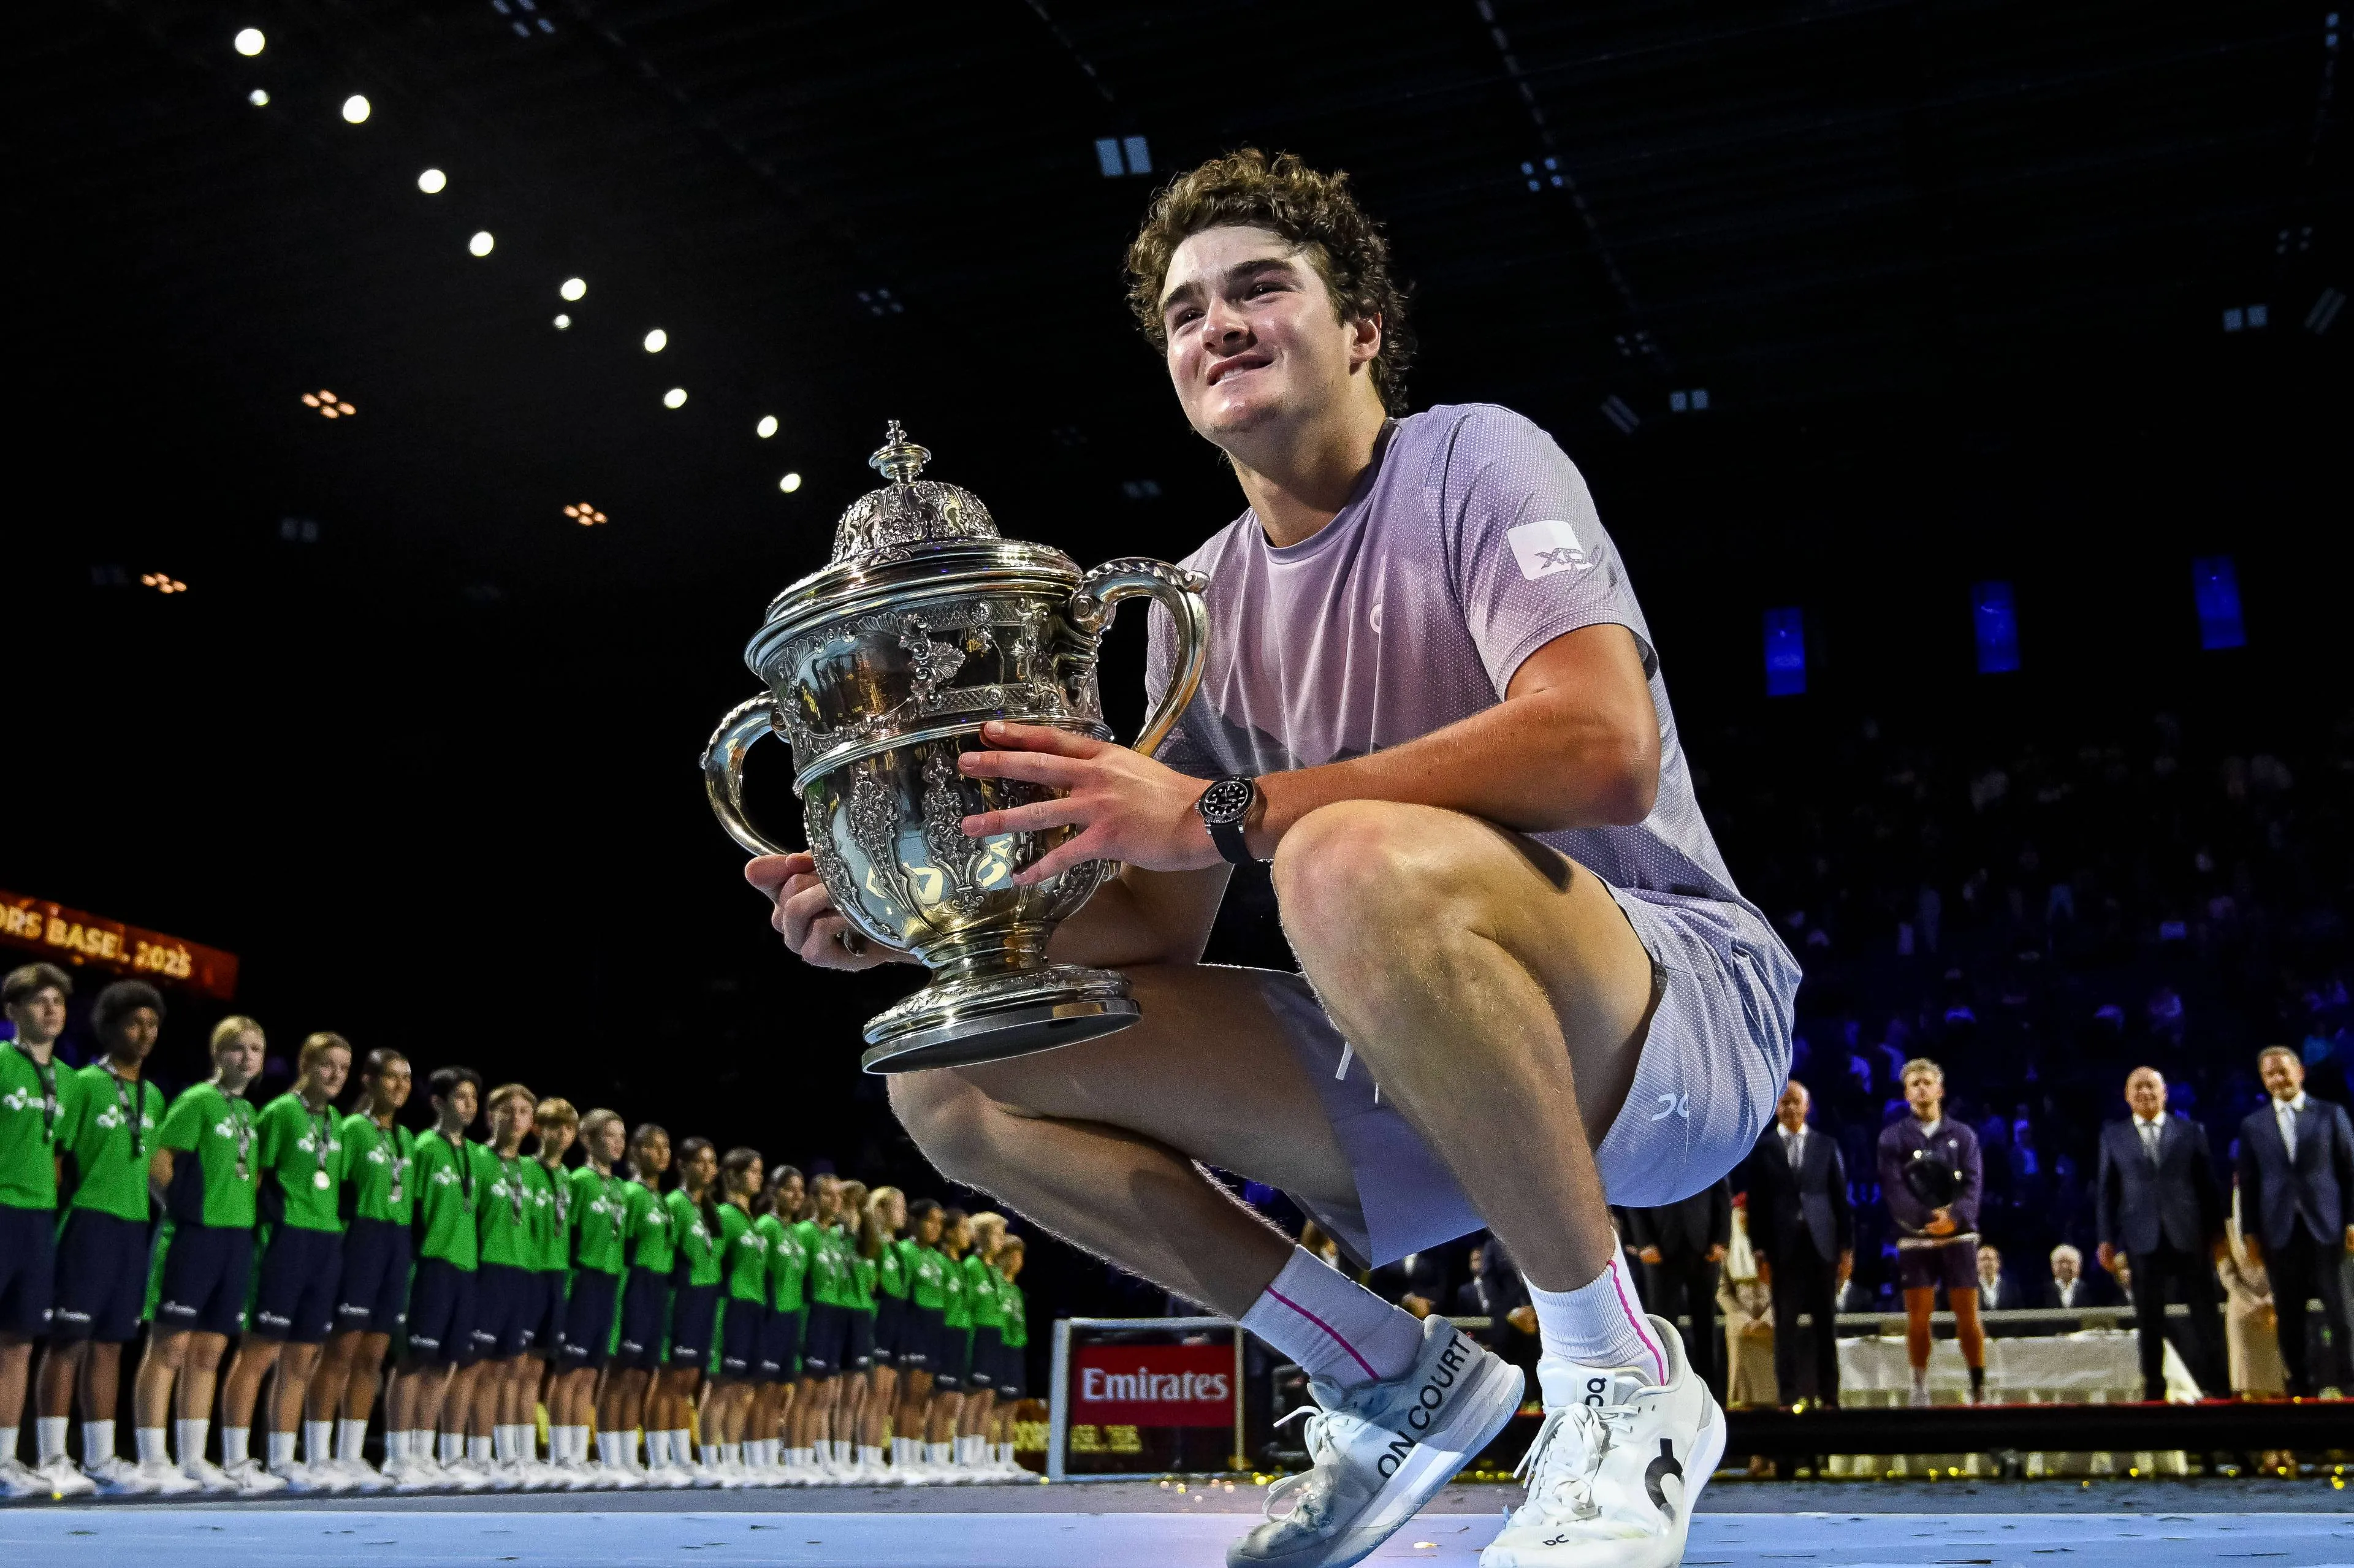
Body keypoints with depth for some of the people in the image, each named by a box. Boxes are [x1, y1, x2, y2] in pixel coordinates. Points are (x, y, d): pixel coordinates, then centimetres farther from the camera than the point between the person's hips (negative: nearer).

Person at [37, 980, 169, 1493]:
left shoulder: (154, 1096, 13)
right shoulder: (86, 1084, -6)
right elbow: (55, 1157, -7)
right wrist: (54, 1217, -10)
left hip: (134, 1227, 6)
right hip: (89, 1223, -6)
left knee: (110, 1343, 10)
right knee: (69, 1338, -2)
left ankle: (100, 1456, 15)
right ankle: (53, 1456, 4)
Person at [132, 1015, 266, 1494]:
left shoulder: (250, 1111, 15)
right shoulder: (197, 1100, -7)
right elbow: (158, 1166, -11)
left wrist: (241, 1207, 8)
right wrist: (189, 1205, -2)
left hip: (237, 1239, 7)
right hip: (194, 1236, -7)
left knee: (208, 1352, 9)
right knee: (169, 1347, -4)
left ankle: (193, 1460, 14)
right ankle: (152, 1463, -1)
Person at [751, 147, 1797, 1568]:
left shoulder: (1472, 461, -7)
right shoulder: (1204, 602, 10)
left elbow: (1605, 745, -26)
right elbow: (1161, 927, 10)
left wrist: (1222, 809, -28)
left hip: (1681, 1004, -6)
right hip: (1420, 1078, 7)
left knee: (1356, 862, -39)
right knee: (958, 1081, -4)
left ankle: (1622, 1379, -16)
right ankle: (1403, 1381, 5)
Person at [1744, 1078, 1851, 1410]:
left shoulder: (1827, 1146, 9)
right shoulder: (1763, 1148, 4)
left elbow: (1841, 1198, 8)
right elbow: (1756, 1203, 2)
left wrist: (1847, 1247, 2)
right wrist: (1760, 1252, -3)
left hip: (1821, 1244, 1)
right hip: (1783, 1246, -1)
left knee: (1825, 1322, 4)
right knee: (1785, 1323, -1)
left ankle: (1829, 1395, 9)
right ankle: (1789, 1397, 3)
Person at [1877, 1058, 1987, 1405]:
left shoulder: (1963, 1135, 9)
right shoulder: (1892, 1137, 5)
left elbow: (1973, 1183, -2)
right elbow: (1894, 1189, -6)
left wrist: (1955, 1216, -21)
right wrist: (1927, 1217, -22)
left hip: (1959, 1236, 1)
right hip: (1915, 1239, -1)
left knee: (1967, 1315, 1)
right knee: (1918, 1317, -1)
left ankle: (1980, 1387, 11)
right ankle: (1919, 1388, 7)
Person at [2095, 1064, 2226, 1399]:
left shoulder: (2190, 1131, 8)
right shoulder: (2113, 1136, 9)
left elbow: (2209, 1184, 7)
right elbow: (2107, 1191, 7)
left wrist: (2217, 1233, 3)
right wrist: (2107, 1238, 2)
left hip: (2189, 1235, 0)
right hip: (2143, 1237, 0)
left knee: (2206, 1312, 2)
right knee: (2149, 1318, 4)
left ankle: (2214, 1383, 10)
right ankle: (2154, 1387, 9)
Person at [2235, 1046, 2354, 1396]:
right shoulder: (2253, 1125, 10)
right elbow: (2248, 1183, 8)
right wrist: (2250, 1233, 2)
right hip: (2280, 1231, 1)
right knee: (2289, 1318, 4)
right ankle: (2301, 1385, 10)